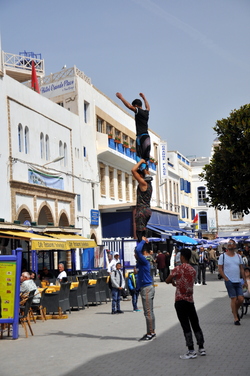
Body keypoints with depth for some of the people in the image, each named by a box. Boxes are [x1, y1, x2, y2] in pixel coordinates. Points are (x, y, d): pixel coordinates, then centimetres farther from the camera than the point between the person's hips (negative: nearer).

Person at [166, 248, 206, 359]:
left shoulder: (178, 269, -10)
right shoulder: (193, 270, 8)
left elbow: (167, 280, -6)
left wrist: (173, 280, 14)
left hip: (180, 301, -6)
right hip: (190, 300, 6)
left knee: (186, 326, -3)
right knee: (195, 325, 14)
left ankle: (191, 351, -2)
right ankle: (201, 348, 20)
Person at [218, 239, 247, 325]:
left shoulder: (238, 256, 10)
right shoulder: (222, 256, -1)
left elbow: (241, 269, 13)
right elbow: (220, 269, -2)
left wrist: (245, 281, 9)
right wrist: (226, 279, -11)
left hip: (238, 281, 4)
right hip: (229, 281, -3)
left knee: (241, 299, -3)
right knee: (234, 299, -6)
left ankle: (235, 311, 26)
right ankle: (236, 318, 4)